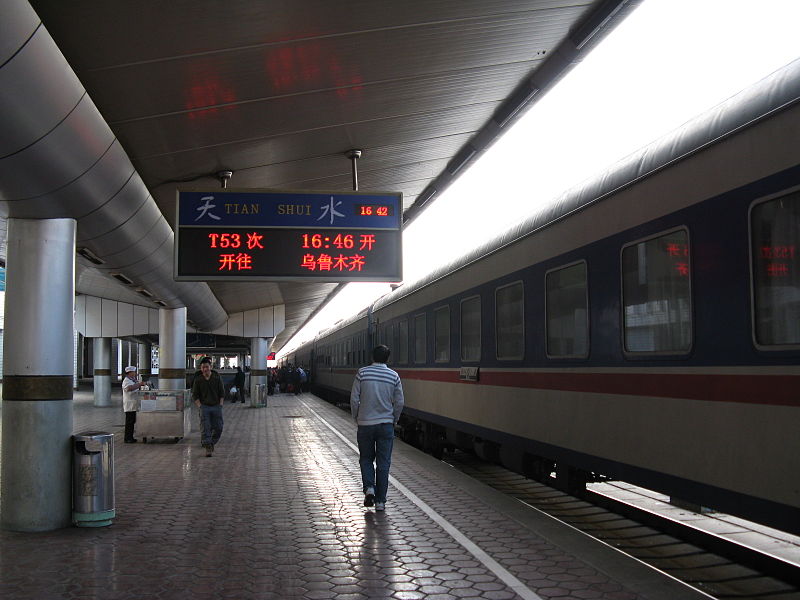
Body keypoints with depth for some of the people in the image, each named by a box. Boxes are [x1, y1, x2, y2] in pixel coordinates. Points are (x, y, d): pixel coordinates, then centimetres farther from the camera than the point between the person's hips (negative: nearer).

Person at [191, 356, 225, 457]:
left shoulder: (217, 378, 4)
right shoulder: (198, 380, 3)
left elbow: (222, 393, 7)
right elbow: (195, 395, 6)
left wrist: (220, 405, -2)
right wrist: (200, 406, -6)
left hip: (216, 406, 1)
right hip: (204, 406, -1)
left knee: (218, 428, 0)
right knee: (206, 428, -10)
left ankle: (211, 444, 22)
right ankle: (208, 448, -10)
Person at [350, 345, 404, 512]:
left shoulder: (362, 373, -5)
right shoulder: (394, 376, -2)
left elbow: (354, 399, -5)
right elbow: (399, 402, 1)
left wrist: (356, 417, 10)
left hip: (365, 424, 0)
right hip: (386, 424, 1)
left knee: (366, 458, 16)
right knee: (383, 463, 6)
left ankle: (369, 487, -4)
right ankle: (380, 501, 7)